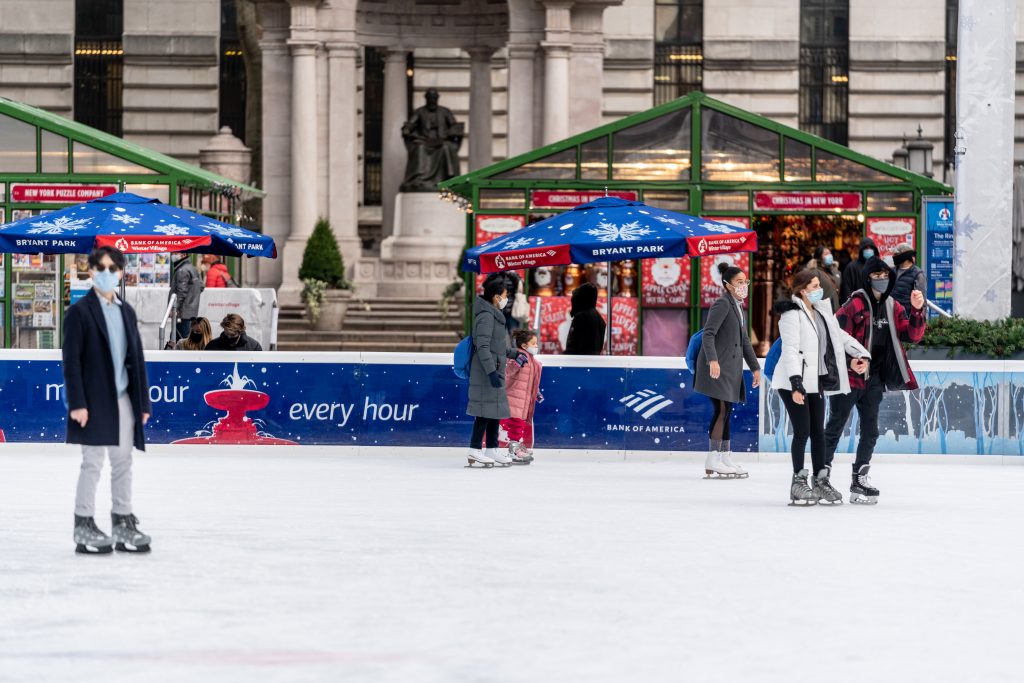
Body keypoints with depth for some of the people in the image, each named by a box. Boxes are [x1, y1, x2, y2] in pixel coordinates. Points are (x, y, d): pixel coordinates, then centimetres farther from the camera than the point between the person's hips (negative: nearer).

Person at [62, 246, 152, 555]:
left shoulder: (127, 312, 13)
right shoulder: (80, 311, -5)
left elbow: (137, 358, 14)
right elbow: (71, 359, -10)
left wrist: (143, 401, 10)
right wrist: (77, 404, -16)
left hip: (123, 400, 6)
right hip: (95, 401, -6)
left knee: (123, 462, 9)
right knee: (93, 463, -4)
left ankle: (123, 525, 16)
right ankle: (84, 529, 3)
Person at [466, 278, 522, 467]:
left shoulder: (494, 315, 17)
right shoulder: (486, 316, -16)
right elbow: (483, 347, -23)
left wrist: (515, 353, 36)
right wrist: (492, 372, -28)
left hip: (494, 371, 10)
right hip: (486, 373, -10)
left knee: (495, 410, 14)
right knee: (486, 410, -8)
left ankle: (492, 449, 21)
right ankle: (475, 451, -4)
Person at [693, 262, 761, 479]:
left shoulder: (738, 307, 18)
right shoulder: (722, 304, -11)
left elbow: (744, 340, 25)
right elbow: (708, 334, -21)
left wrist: (755, 367, 24)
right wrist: (712, 360, -34)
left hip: (730, 367, 10)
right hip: (717, 367, -10)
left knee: (726, 412, 13)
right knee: (721, 410, -12)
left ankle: (725, 459, 19)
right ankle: (712, 463, -13)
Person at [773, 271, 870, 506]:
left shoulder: (822, 312, 11)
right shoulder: (792, 315, -14)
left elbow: (840, 336, 19)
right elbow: (790, 350, -22)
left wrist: (861, 354, 4)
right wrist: (796, 382, -30)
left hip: (815, 382, 8)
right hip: (794, 383, -8)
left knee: (818, 432, 9)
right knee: (802, 431, -6)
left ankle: (820, 480, 17)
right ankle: (799, 482, 5)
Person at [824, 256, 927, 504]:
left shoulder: (893, 307, 7)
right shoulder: (854, 306, -14)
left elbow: (912, 335, 6)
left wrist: (917, 310, -8)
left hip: (874, 378, 7)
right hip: (849, 377, -7)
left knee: (870, 431, 9)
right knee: (835, 428, 1)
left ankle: (860, 481, 18)